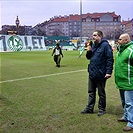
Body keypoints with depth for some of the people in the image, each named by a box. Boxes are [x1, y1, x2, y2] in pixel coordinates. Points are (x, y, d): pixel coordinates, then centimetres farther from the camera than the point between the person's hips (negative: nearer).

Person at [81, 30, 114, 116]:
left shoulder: (105, 45, -13)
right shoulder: (94, 45, 12)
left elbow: (110, 59, -17)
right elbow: (88, 57, 19)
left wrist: (109, 72, -22)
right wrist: (89, 51, -3)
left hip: (100, 74, -7)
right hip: (92, 73, 8)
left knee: (101, 93, 9)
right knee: (91, 92, 15)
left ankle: (102, 109, 24)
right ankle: (90, 108, 26)